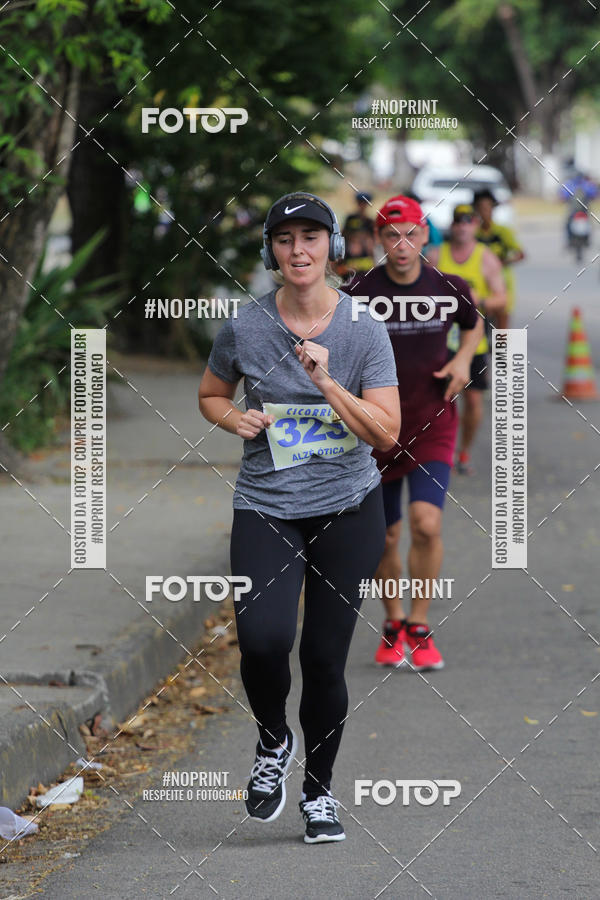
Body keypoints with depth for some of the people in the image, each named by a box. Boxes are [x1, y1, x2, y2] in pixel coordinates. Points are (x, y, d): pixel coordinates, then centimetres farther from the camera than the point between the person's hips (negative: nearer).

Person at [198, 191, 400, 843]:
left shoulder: (363, 329, -4)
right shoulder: (245, 328, -2)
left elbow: (387, 433, -8)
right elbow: (210, 396, 16)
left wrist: (327, 382, -20)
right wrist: (236, 419, -6)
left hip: (347, 509, 0)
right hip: (266, 508, 0)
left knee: (325, 656, 2)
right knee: (262, 639, -22)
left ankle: (319, 789, 24)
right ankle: (272, 742, 9)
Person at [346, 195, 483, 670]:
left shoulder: (449, 289, -3)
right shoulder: (359, 293, -8)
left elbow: (475, 323, 20)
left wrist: (463, 359, 2)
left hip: (433, 424, 0)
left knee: (427, 523, -16)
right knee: (384, 536, 7)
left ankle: (420, 626, 1)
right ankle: (394, 622, 30)